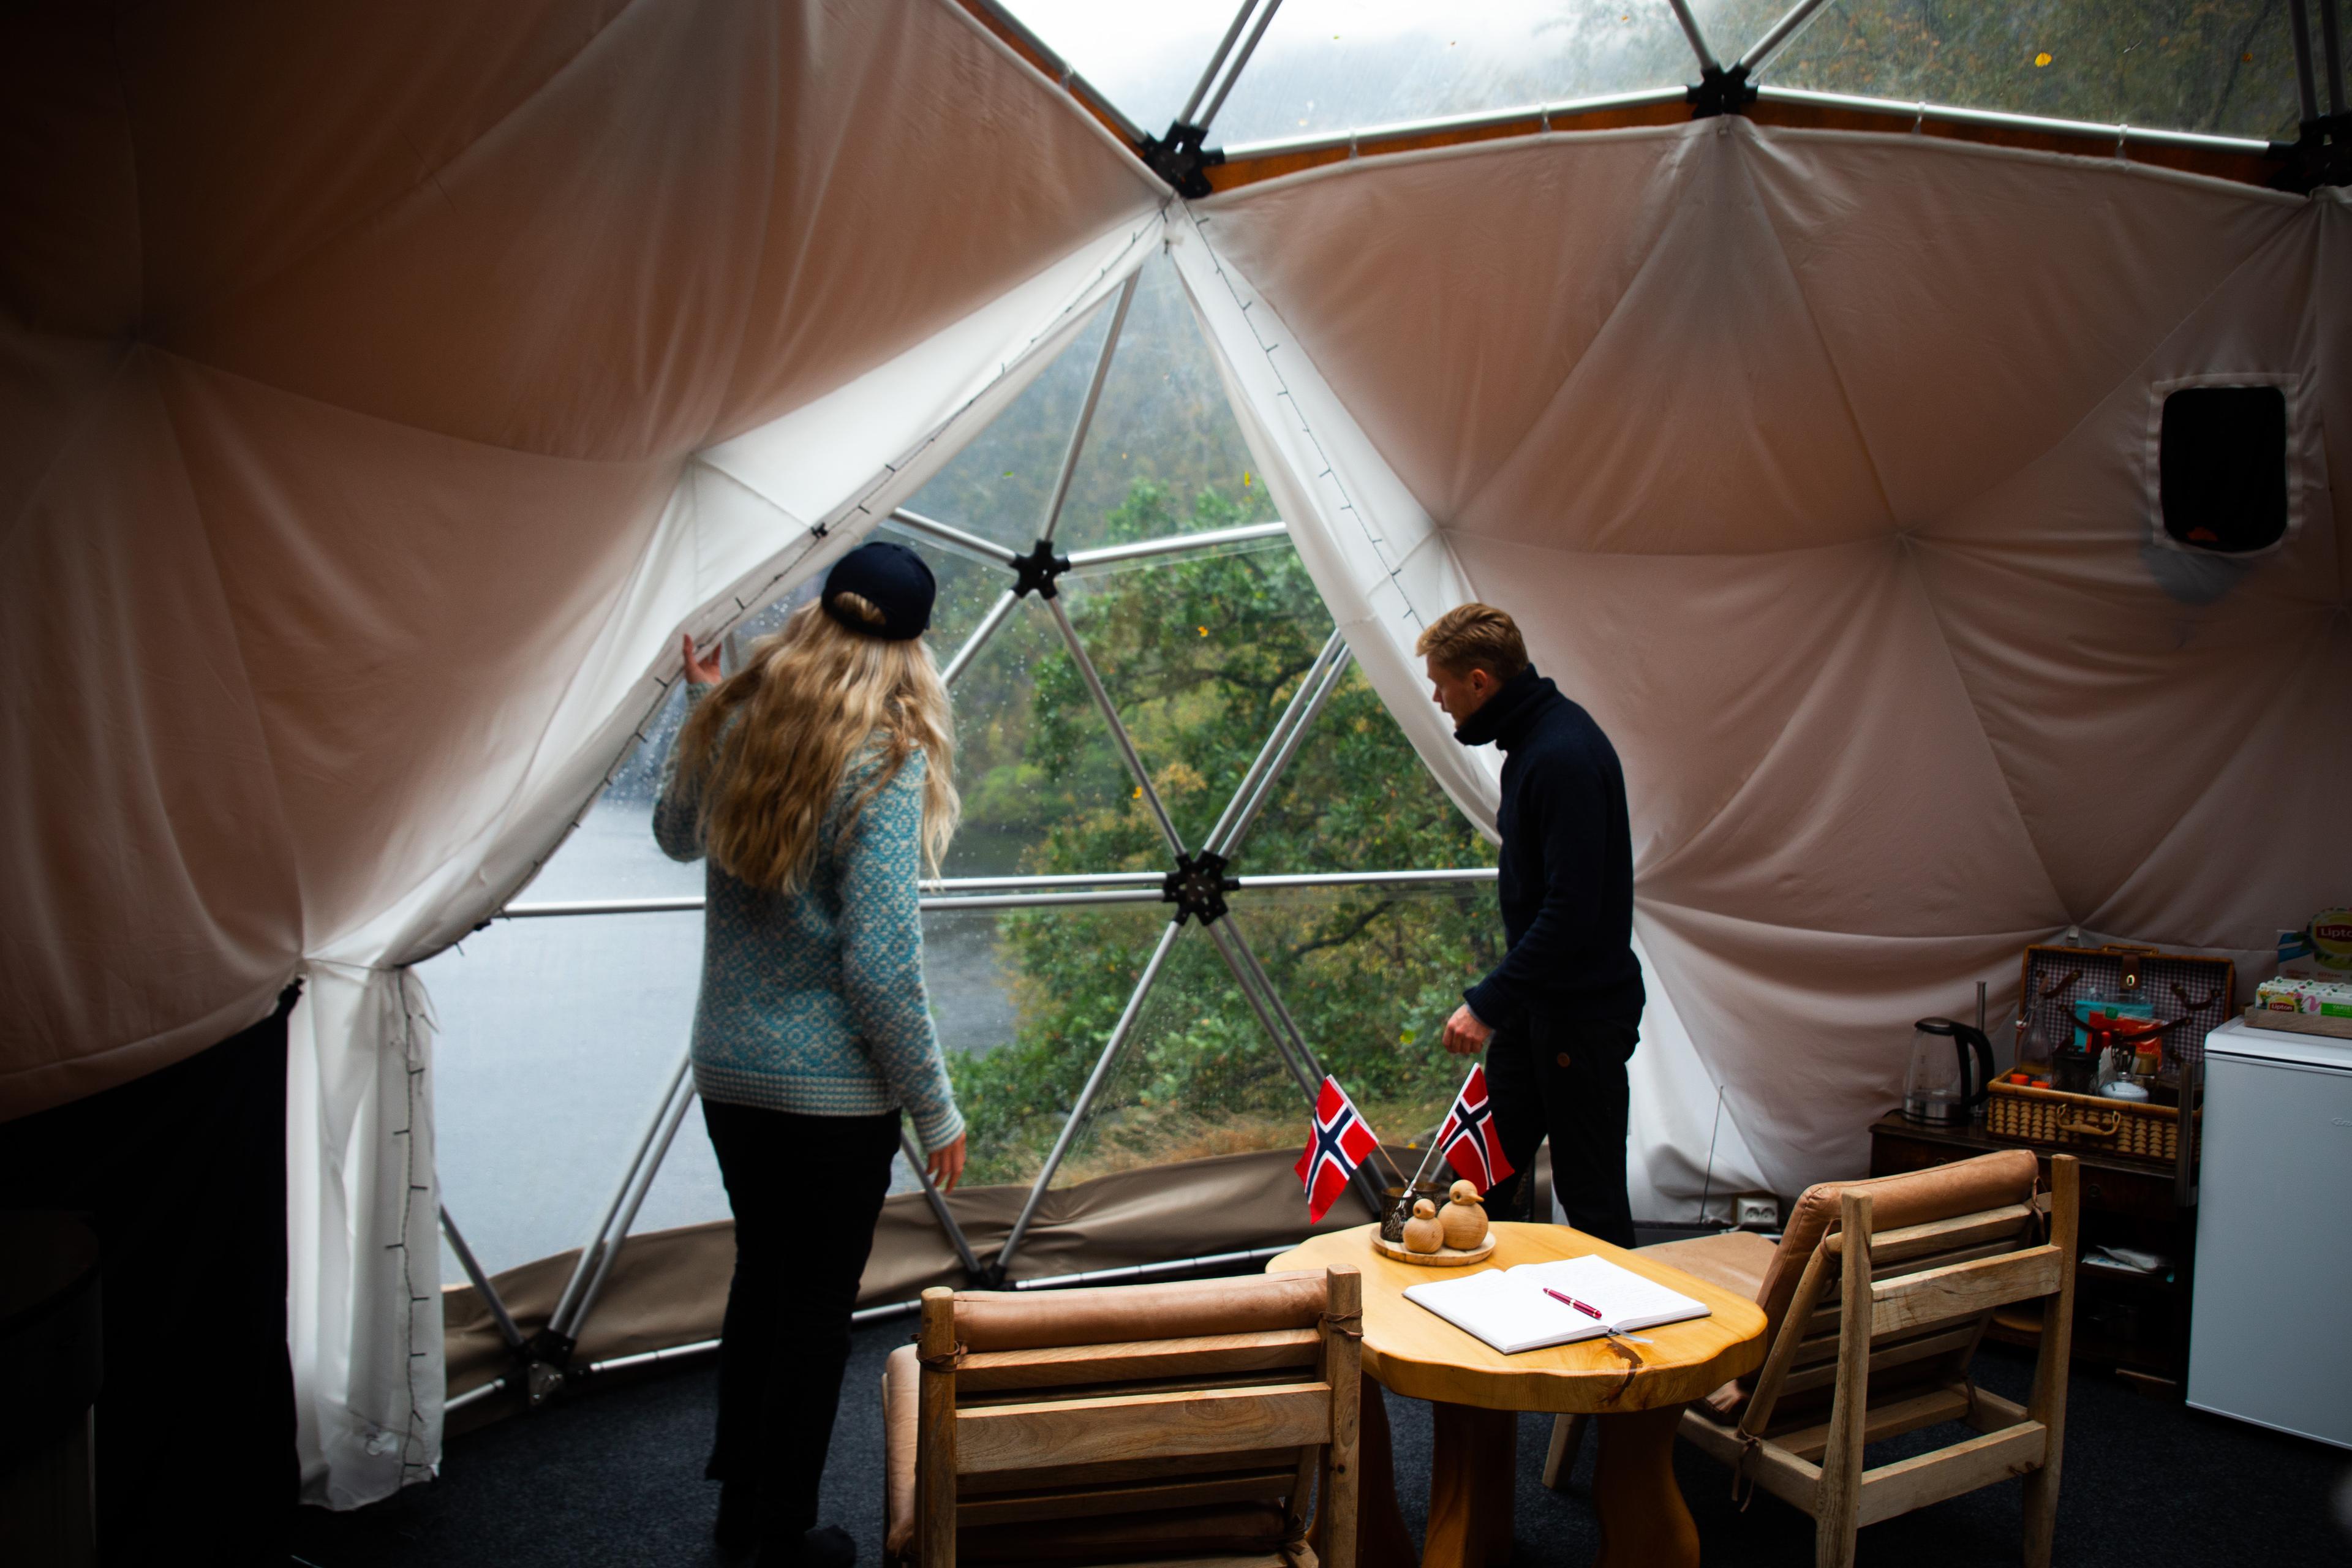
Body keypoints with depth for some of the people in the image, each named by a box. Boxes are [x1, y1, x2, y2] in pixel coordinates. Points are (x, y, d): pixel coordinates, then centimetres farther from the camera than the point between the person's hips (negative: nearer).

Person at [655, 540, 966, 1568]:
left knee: (759, 1279, 24)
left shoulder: (731, 723, -1)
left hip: (726, 1070, 7)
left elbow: (676, 835, 21)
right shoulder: (884, 762, -19)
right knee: (817, 1311, 11)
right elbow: (879, 967, -21)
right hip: (833, 1088, -6)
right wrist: (936, 1109, -11)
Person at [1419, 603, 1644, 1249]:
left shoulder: (1564, 758, -25)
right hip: (1537, 997, 10)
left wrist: (1488, 1004, -24)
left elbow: (1572, 909, -28)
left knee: (1589, 1194, 4)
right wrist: (1494, 1001, 18)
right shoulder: (1532, 737, 7)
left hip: (1584, 1010, -10)